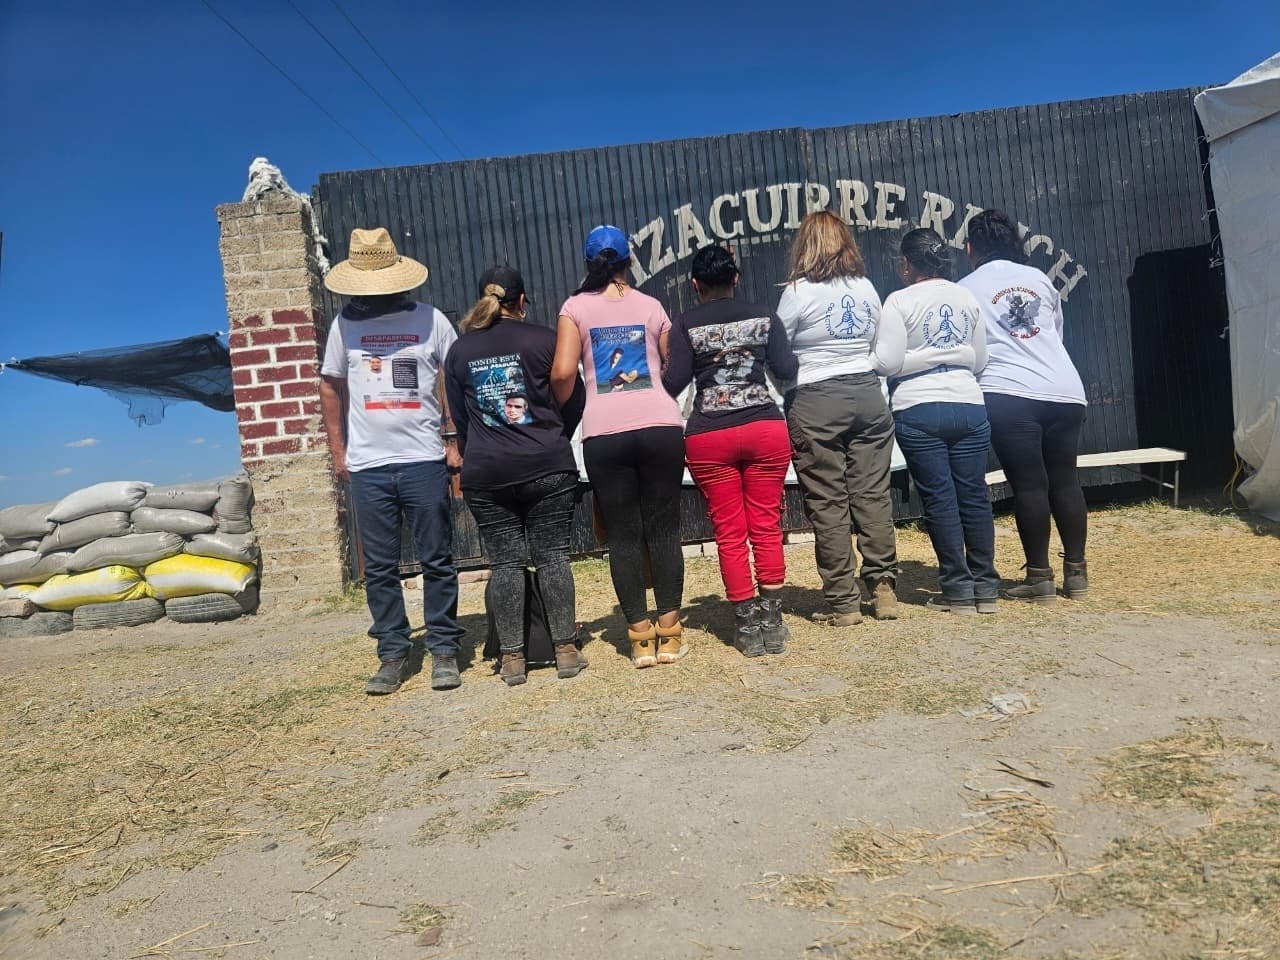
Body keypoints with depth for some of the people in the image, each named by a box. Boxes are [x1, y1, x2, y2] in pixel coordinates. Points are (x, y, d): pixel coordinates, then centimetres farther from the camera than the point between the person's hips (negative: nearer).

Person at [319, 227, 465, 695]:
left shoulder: (429, 319, 2)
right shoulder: (345, 324, 8)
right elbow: (331, 387, 14)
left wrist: (454, 442, -3)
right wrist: (338, 450, 9)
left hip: (424, 462, -2)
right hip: (368, 467, 2)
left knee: (437, 562, 3)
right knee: (379, 568, 7)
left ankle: (444, 650, 14)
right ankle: (394, 654, 18)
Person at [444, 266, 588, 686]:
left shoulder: (459, 351, 9)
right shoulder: (542, 339, 1)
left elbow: (459, 418, 13)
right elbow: (573, 402, 4)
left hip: (485, 474, 2)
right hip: (547, 466, -2)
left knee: (505, 563, 5)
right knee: (552, 557, 4)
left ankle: (512, 658, 9)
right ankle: (566, 650, 8)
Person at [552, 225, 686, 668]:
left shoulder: (576, 307, 5)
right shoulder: (651, 306, 11)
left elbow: (563, 372, -5)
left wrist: (561, 410, 12)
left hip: (604, 432, -1)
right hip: (660, 425, 1)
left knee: (623, 536, 5)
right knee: (663, 530, 6)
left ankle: (640, 636, 9)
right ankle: (669, 632, 8)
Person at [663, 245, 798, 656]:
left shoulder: (684, 326, 2)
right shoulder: (764, 316, 7)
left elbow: (673, 384, -4)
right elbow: (786, 371, 4)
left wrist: (660, 372, 18)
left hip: (708, 437, -1)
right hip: (765, 428, 1)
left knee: (730, 534, 5)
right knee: (767, 528, 6)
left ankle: (747, 625, 9)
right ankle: (772, 621, 10)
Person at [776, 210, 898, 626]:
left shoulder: (797, 292, -6)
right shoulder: (867, 288, 8)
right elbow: (878, 346, 12)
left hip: (816, 405, -4)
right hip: (868, 396, 5)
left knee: (828, 505, 1)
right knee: (873, 495, 8)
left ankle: (843, 602, 5)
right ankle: (883, 589, 10)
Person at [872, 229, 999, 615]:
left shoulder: (900, 301, -4)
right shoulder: (967, 297, 11)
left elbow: (887, 363, -10)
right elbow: (980, 359, 16)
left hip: (919, 411, -4)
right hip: (969, 405, 4)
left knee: (939, 499, 1)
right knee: (974, 494, 8)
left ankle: (958, 589, 5)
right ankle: (985, 586, 15)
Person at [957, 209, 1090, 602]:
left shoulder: (966, 290, 3)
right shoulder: (1039, 279, 14)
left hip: (1009, 396, -4)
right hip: (1065, 391, 4)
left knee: (1029, 485, -1)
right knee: (1065, 479, 10)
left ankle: (1040, 577, 3)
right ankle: (1076, 573, 17)